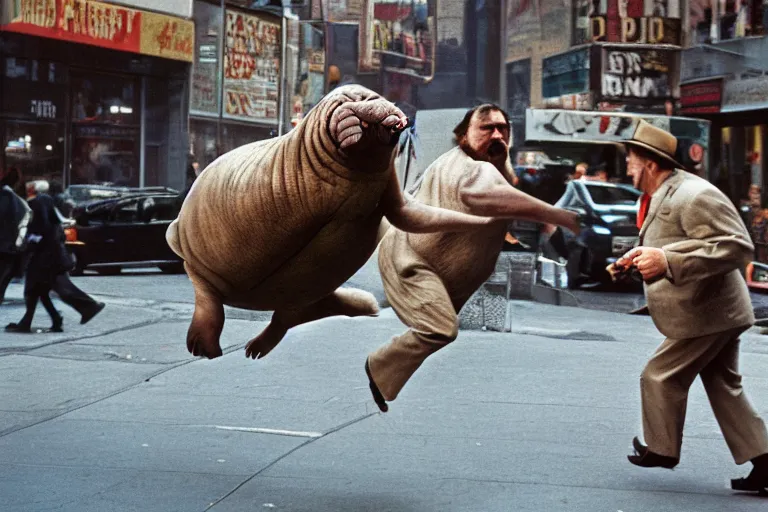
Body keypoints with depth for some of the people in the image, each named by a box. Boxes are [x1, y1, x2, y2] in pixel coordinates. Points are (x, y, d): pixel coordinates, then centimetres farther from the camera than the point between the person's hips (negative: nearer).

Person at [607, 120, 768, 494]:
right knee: (724, 388, 11)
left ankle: (661, 449, 20)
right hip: (711, 312, 10)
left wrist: (667, 261, -32)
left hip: (705, 314, -10)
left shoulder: (693, 196, -21)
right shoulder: (663, 197, 11)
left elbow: (737, 247, -27)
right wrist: (637, 259, 8)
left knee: (660, 377, 2)